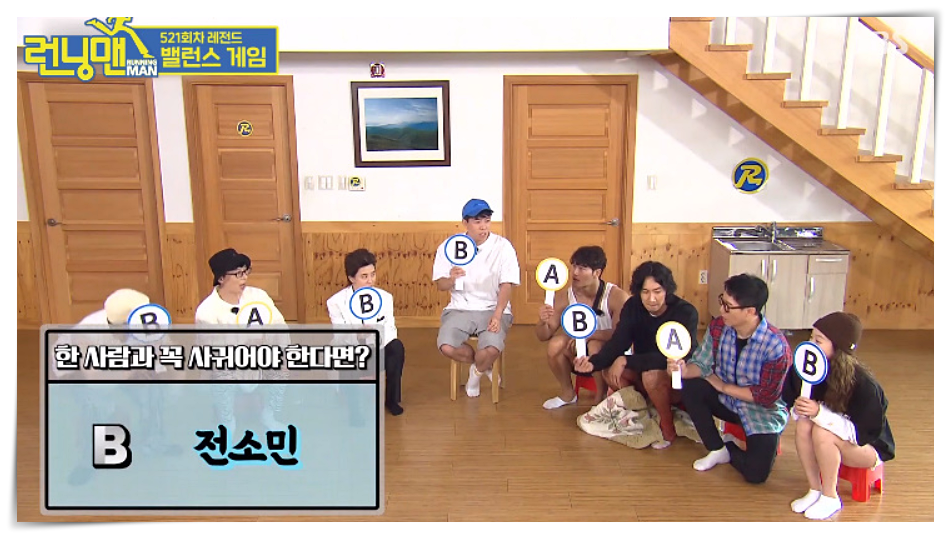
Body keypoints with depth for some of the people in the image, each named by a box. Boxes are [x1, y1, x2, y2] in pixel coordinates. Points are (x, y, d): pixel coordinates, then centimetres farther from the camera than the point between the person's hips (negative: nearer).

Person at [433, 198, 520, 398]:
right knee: (446, 347, -26)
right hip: (460, 308, 2)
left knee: (492, 350, -30)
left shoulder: (503, 247, -5)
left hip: (492, 308, -1)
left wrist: (497, 316, -21)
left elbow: (506, 285, -7)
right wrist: (451, 278, -23)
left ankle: (476, 373, 10)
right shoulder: (449, 247, 0)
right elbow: (440, 285, 2)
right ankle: (484, 365, 9)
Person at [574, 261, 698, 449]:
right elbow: (618, 342, -17)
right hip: (644, 369, 5)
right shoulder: (633, 307, -11)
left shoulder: (685, 313, -25)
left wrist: (626, 361, -35)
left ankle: (668, 428, -10)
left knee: (652, 376, -35)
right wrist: (593, 362, -37)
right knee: (610, 371, -21)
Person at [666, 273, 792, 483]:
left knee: (755, 473, -23)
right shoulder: (719, 327, -12)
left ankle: (729, 449, 15)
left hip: (763, 412, -4)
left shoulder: (776, 346, -26)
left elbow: (768, 397, -21)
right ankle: (717, 449, -4)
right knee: (690, 387, -25)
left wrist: (723, 386, -17)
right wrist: (684, 370, -29)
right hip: (727, 400, 4)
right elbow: (702, 363, -6)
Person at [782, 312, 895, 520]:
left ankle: (830, 498, -13)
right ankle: (815, 491, -13)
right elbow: (789, 399, -4)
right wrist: (799, 408, -27)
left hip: (870, 447, -5)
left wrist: (820, 413, -38)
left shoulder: (864, 385, -30)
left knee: (822, 432, -32)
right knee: (803, 424, -26)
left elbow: (863, 433, -29)